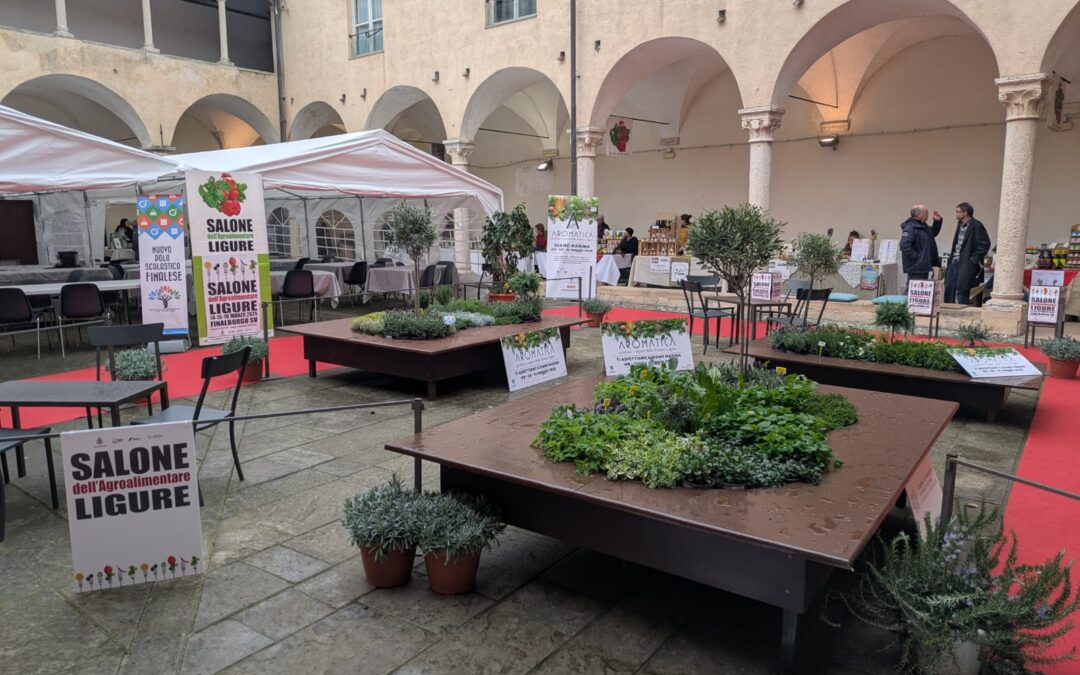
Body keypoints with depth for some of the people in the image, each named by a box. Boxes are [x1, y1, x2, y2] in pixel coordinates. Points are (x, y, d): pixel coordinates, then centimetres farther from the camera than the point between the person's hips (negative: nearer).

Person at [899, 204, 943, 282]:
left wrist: (937, 222, 17)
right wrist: (916, 257, -22)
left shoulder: (923, 226, 15)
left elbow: (933, 233, 33)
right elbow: (904, 246, -27)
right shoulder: (910, 228, -17)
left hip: (924, 266, 10)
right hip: (915, 267, -10)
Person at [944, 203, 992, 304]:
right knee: (949, 289, 9)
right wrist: (951, 257, 12)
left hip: (966, 264, -8)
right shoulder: (960, 225, 15)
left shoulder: (977, 226, -11)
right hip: (954, 262, 8)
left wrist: (974, 259, -14)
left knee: (961, 291, -7)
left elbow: (985, 244, -14)